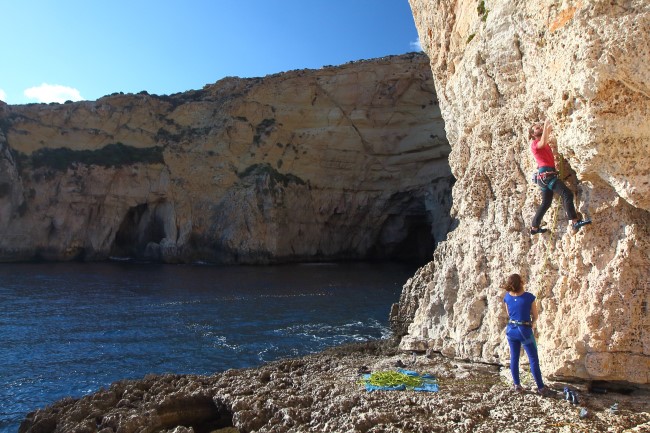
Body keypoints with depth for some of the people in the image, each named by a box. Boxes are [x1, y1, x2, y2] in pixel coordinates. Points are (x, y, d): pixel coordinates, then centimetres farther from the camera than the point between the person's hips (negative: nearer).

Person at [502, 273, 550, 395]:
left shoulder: (507, 297, -3)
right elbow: (535, 316, -3)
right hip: (524, 331, -4)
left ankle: (517, 385, 19)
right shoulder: (529, 297, -15)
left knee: (514, 357, 12)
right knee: (534, 359, 7)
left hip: (511, 330, 4)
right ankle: (540, 387, 13)